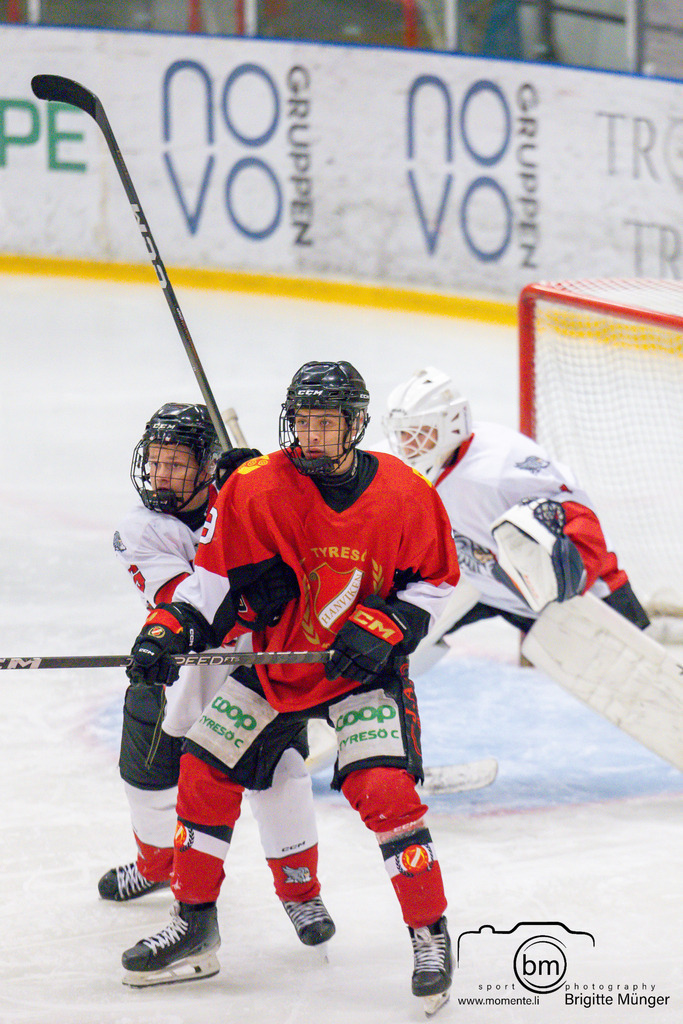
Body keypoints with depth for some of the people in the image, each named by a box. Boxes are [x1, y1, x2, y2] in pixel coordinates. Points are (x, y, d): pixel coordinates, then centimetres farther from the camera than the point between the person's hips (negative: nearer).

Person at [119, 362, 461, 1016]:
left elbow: (434, 580, -3)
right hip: (273, 657, 3)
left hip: (362, 668, -3)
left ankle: (430, 935, -1)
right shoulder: (256, 488, -13)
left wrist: (382, 629, -17)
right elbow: (216, 571, -6)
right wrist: (168, 630, -18)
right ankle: (194, 926, 20)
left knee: (384, 790, -19)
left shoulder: (403, 494, -13)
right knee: (203, 771, 3)